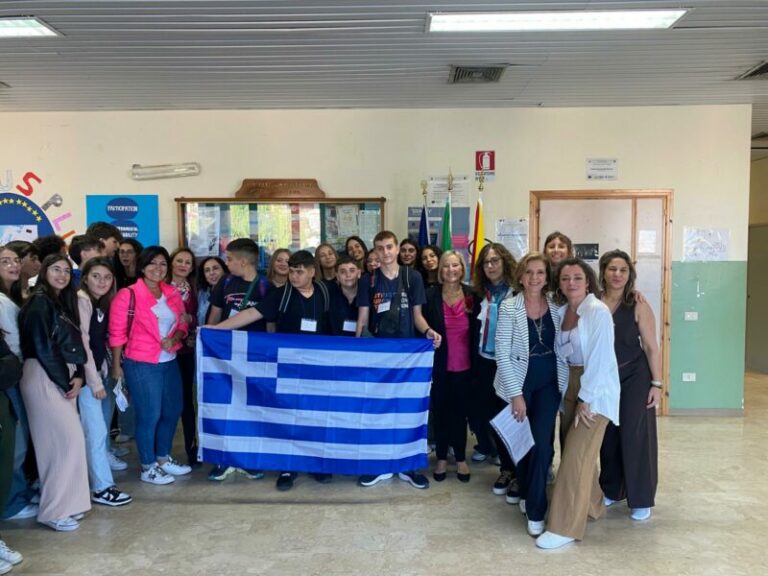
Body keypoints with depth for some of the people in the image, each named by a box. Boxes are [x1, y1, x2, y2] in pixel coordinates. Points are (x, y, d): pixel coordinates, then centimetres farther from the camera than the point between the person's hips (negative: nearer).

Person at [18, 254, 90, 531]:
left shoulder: (63, 303, 18)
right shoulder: (39, 302, -8)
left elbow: (74, 344, 12)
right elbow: (43, 348, -14)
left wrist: (78, 376, -2)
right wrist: (66, 381, -10)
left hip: (63, 377, 8)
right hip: (44, 377, -8)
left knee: (58, 440, 10)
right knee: (69, 437, -10)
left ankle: (63, 503, 17)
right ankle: (55, 509, -1)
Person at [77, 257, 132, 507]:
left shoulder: (102, 302, 10)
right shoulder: (81, 300, -15)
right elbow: (81, 343, -18)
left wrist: (104, 372, 6)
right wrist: (95, 380, -17)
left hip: (98, 368, 9)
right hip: (85, 372, -9)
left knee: (104, 416, 25)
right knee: (96, 430, -5)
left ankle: (103, 456, 47)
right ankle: (102, 488, 2)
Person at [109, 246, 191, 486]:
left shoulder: (173, 294, 6)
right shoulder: (128, 295, -10)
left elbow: (182, 324, 12)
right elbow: (117, 333, -9)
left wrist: (174, 339, -8)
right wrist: (116, 365, -8)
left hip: (170, 362, 6)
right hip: (141, 364, -6)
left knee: (172, 411, 15)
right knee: (149, 416, 3)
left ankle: (163, 459, 34)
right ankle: (148, 468, 19)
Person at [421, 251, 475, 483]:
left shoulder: (472, 295, -1)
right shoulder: (431, 296, -4)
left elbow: (476, 330, 1)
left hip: (464, 365, 1)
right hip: (439, 365, -1)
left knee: (460, 411, 11)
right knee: (440, 411, 9)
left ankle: (461, 459, 24)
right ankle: (441, 458, 23)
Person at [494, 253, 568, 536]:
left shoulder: (556, 307, -1)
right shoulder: (509, 307, -10)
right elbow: (502, 353, -12)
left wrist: (565, 383, 0)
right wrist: (516, 393, -14)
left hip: (549, 384, 2)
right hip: (519, 383, -1)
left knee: (542, 444, -4)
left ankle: (535, 510, 8)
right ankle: (525, 493, 37)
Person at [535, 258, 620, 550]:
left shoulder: (598, 311, -16)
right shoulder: (562, 311, 6)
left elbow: (600, 358, -19)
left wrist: (586, 398, -18)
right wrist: (573, 393, 4)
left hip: (595, 388, -7)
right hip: (571, 383, 7)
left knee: (576, 455, -6)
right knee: (578, 450, 15)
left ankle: (565, 528, 2)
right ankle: (591, 506, 36)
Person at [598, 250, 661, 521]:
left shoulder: (638, 306, -9)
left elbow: (651, 347, -6)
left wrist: (656, 383, -8)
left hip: (635, 377, -3)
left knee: (635, 435, 2)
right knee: (607, 435, 12)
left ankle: (641, 500, 16)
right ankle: (611, 490, 30)